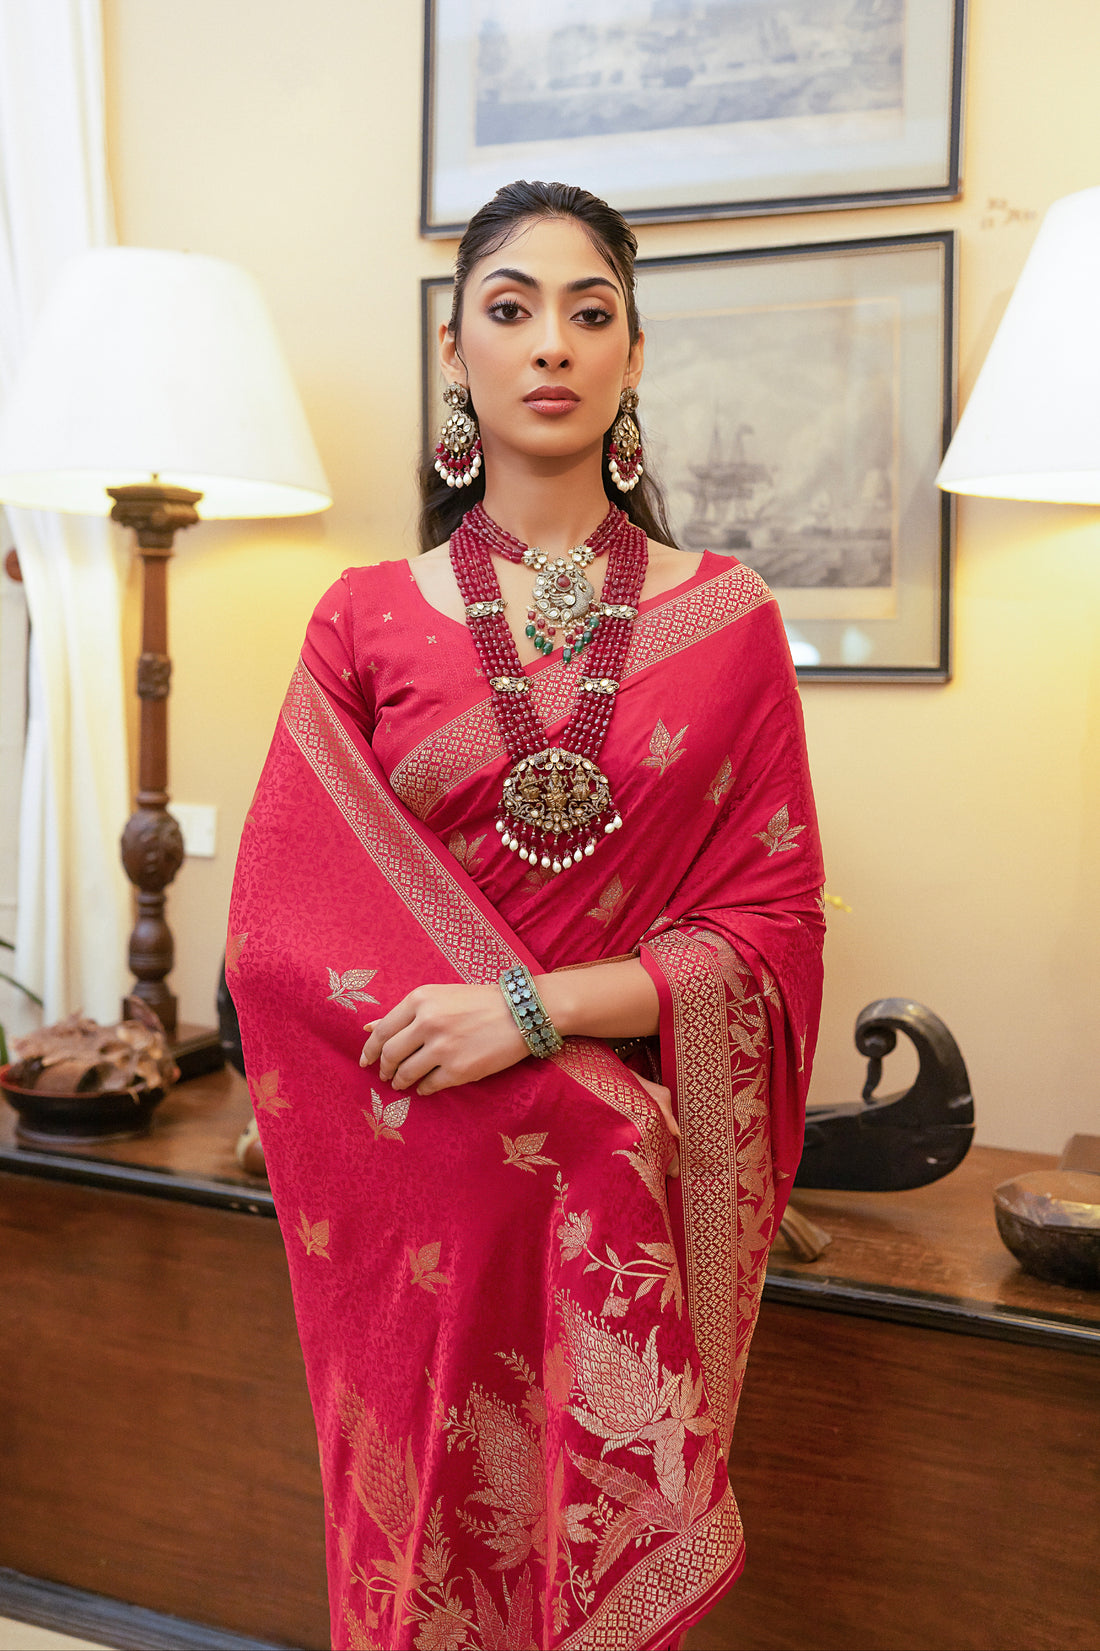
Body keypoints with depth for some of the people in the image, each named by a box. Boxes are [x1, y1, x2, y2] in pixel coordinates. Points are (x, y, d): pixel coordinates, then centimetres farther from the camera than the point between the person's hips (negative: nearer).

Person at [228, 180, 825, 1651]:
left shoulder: (727, 618, 0)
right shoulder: (368, 620, 0)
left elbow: (774, 928, -3)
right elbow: (275, 926, -6)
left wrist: (532, 1009, -19)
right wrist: (577, 1101, -14)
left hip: (639, 1189, 0)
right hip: (426, 1183, 0)